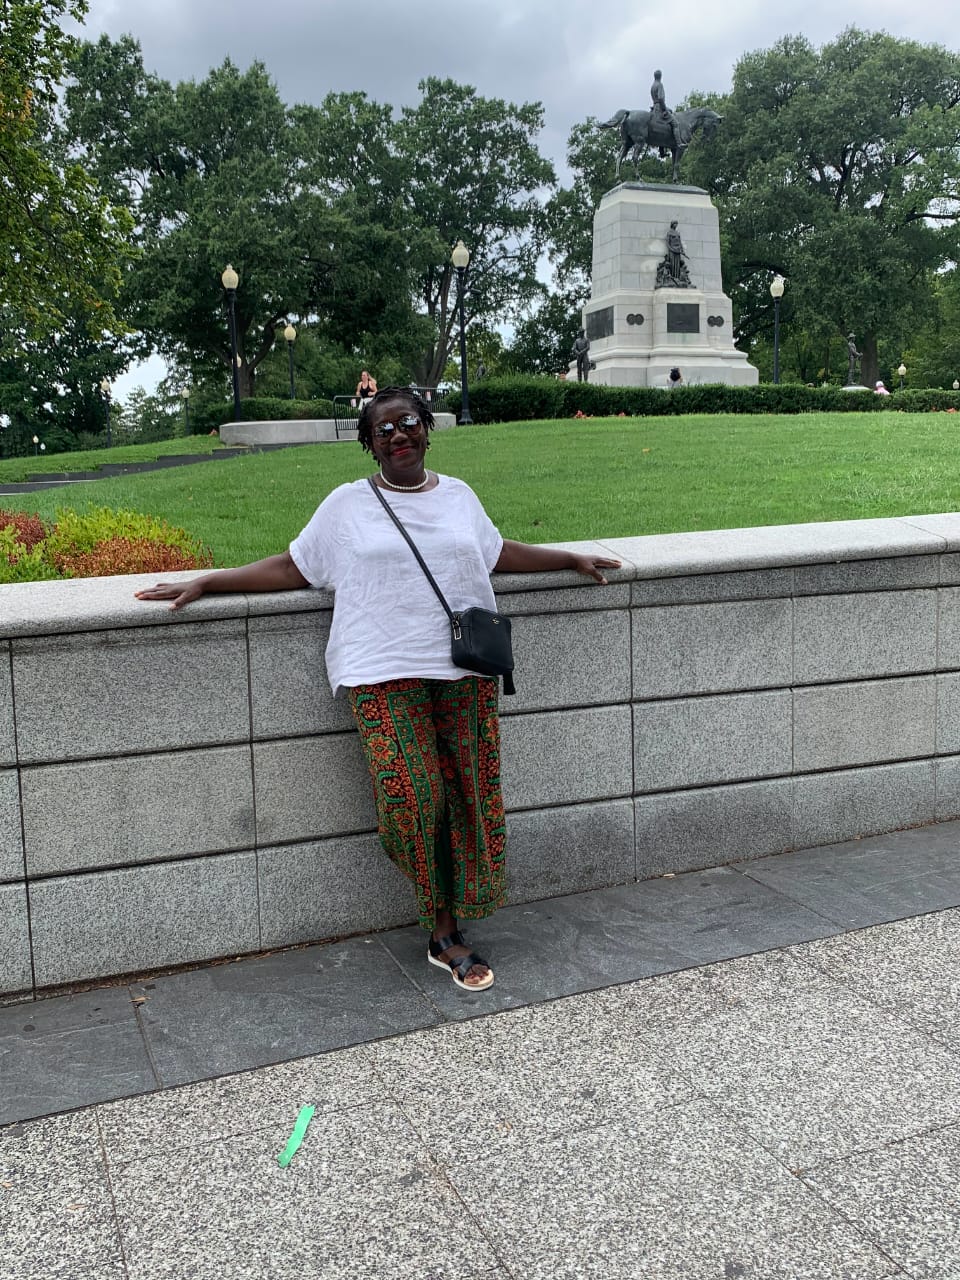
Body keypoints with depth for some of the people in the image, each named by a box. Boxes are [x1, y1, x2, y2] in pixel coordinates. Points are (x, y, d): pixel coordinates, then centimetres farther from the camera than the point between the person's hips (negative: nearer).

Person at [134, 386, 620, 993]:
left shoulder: (459, 495, 16)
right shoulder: (347, 505, 8)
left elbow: (497, 552, 30)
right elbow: (292, 567, 10)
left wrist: (573, 558, 33)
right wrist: (206, 583, 5)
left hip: (465, 669, 3)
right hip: (386, 674, -3)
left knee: (466, 795, 0)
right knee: (412, 797, -14)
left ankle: (446, 933, 14)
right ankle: (446, 933, 5)